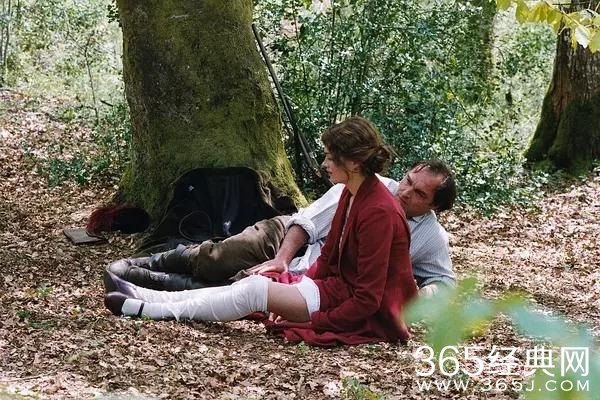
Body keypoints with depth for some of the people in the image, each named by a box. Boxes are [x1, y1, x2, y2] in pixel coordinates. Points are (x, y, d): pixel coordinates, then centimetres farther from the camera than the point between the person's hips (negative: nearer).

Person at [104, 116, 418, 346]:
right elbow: (329, 256, 14)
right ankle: (146, 298, -3)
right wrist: (297, 285, 5)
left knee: (255, 289, -18)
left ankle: (148, 311, -12)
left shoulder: (378, 212, -25)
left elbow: (368, 298, -24)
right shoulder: (351, 194, 5)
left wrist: (313, 324, -20)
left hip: (360, 313, -9)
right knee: (249, 284, -3)